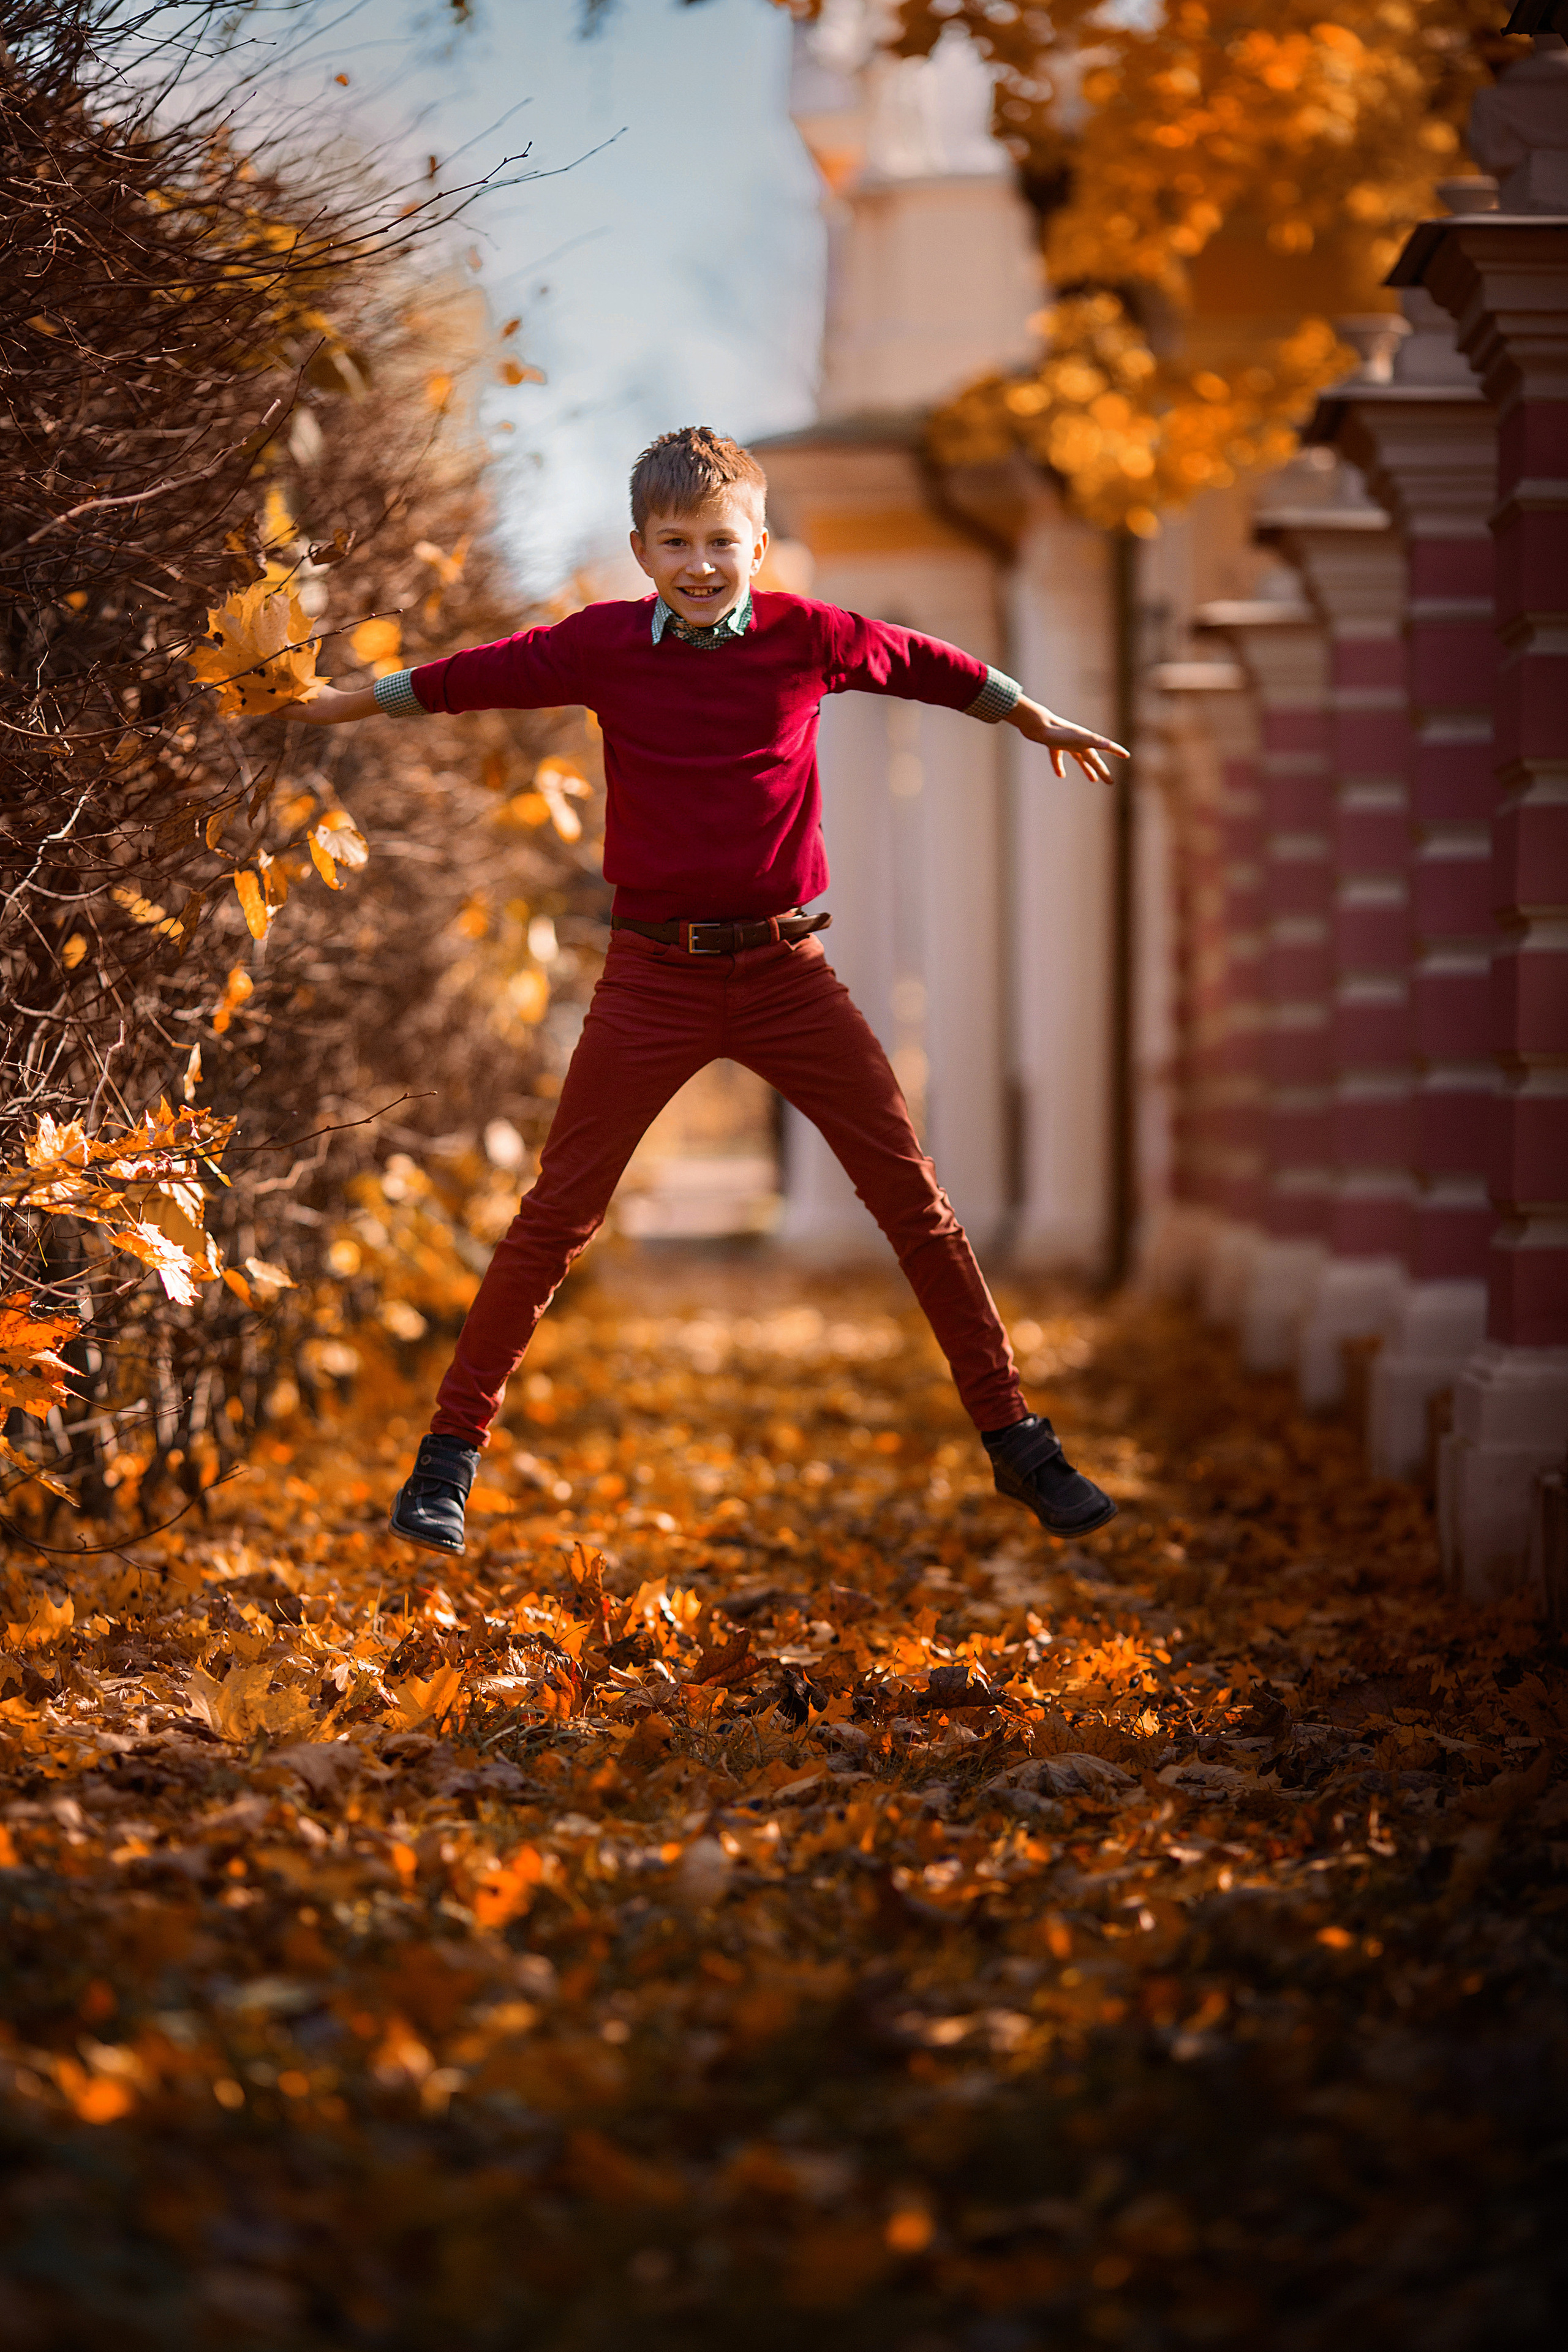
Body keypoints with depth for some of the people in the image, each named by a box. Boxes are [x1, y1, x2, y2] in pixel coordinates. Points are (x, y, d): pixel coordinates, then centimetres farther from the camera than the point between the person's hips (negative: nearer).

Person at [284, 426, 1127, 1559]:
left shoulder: (810, 636, -1)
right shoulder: (602, 645, -2)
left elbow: (929, 665, 16)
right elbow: (475, 677, 12)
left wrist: (1042, 723, 30)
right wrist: (349, 704, 22)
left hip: (787, 968, 1)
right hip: (655, 976, -1)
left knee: (915, 1198, 2)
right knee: (559, 1212, 0)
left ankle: (1016, 1438, 13)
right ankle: (452, 1448, 10)